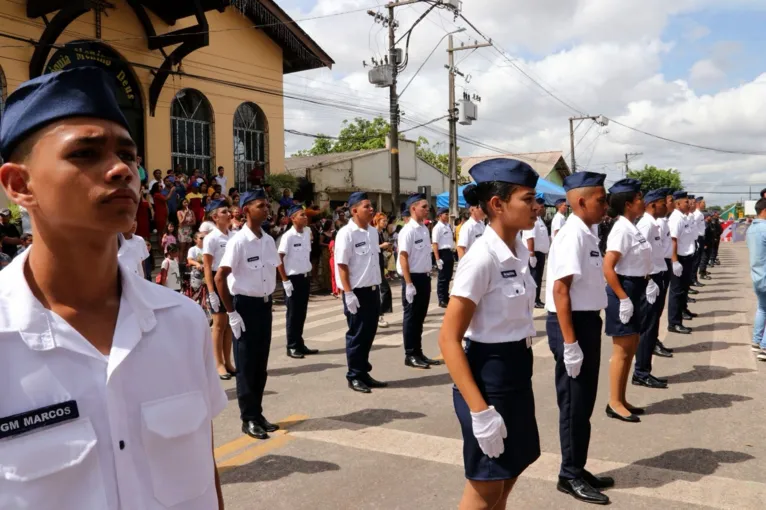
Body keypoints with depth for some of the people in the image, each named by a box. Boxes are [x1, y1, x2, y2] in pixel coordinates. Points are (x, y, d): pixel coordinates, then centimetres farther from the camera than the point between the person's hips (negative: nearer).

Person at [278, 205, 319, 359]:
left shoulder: (307, 233, 5)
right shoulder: (288, 236, -14)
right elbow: (278, 259, -14)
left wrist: (309, 272, 12)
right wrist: (285, 280, -15)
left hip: (305, 277, 6)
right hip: (293, 278, -6)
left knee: (302, 312, 13)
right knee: (293, 313, 2)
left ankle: (300, 344, 23)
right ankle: (292, 346, 12)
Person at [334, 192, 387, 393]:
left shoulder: (373, 231, 9)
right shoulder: (346, 233, -13)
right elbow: (341, 265, -15)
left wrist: (377, 287, 15)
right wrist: (348, 293, -18)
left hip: (372, 290, 7)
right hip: (356, 292, -7)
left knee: (369, 333, 13)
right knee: (357, 335, 3)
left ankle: (364, 373, 26)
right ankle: (354, 376, 16)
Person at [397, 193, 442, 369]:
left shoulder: (424, 229, 10)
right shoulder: (408, 231, -15)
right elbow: (403, 257, -18)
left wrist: (427, 275, 15)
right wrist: (409, 284, -21)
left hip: (424, 277, 8)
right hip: (413, 277, -8)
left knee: (420, 316, 14)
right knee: (411, 317, 2)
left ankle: (418, 353, 24)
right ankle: (410, 355, 11)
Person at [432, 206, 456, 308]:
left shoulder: (449, 226, 12)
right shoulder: (437, 227, -12)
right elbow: (434, 244, -18)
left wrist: (453, 252, 17)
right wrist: (437, 259, -23)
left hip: (450, 253, 8)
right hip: (443, 253, -8)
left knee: (448, 277, 16)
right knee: (442, 278, 1)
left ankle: (446, 297, 28)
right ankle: (442, 300, 10)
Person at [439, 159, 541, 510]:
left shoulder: (520, 252, 3)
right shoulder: (481, 259, -21)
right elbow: (448, 340, -22)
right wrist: (479, 410, -25)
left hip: (517, 373, 8)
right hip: (488, 376, -8)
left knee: (507, 479, 20)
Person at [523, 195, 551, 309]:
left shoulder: (539, 219, 16)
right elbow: (530, 238, -25)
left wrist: (545, 252, 22)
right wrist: (532, 254, -28)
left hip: (540, 253, 10)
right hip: (535, 253, -10)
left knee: (538, 278, 14)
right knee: (534, 278, -7)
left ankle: (536, 300, 22)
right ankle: (534, 301, -3)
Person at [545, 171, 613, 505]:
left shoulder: (586, 235, 10)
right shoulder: (572, 236, -19)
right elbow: (560, 289, -23)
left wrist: (587, 331, 15)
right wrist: (569, 342, -24)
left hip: (587, 321, 10)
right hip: (571, 323, -10)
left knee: (584, 401, 18)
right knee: (574, 403, 3)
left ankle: (577, 470, 32)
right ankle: (570, 476, 19)